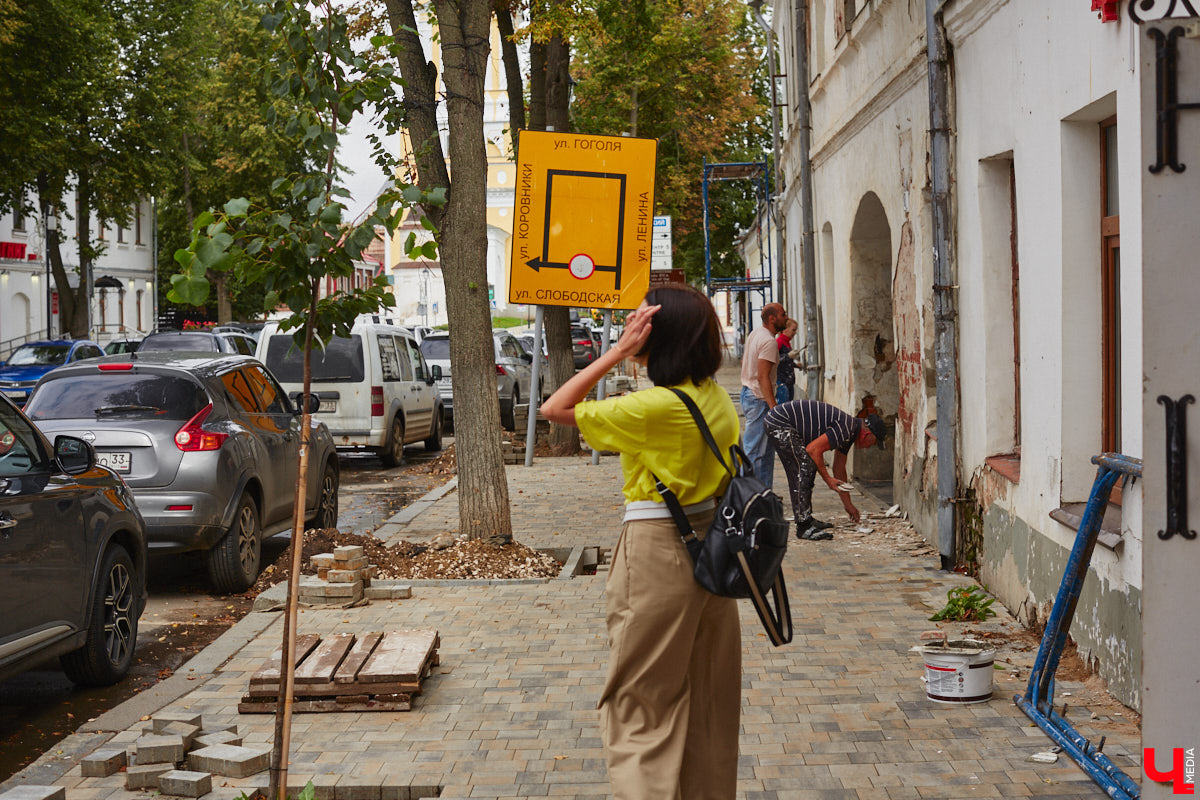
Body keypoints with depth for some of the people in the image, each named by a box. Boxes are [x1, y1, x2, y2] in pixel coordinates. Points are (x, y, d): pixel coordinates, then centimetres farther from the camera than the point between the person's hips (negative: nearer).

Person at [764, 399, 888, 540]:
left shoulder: (849, 434, 16)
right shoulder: (846, 429, -16)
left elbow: (839, 469, 26)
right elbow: (813, 449, -20)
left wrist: (848, 504, 31)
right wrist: (827, 479, -12)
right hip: (779, 423, -11)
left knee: (799, 473, 17)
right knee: (805, 469, -13)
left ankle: (806, 519, 25)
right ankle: (804, 527, -14)